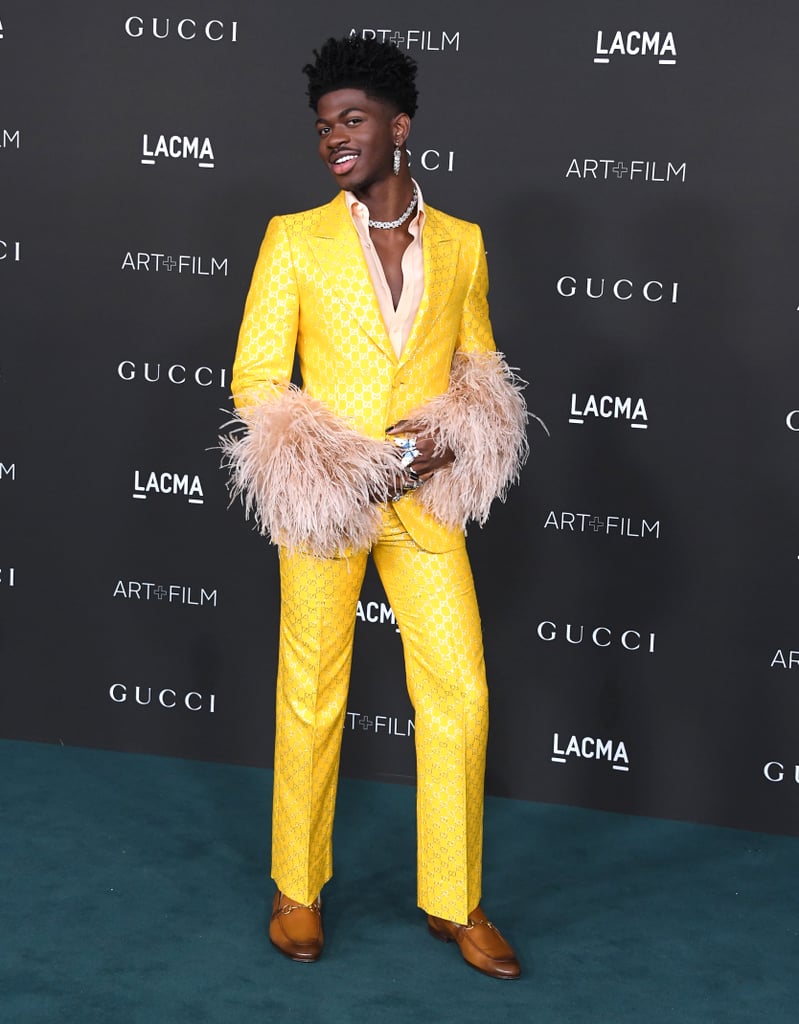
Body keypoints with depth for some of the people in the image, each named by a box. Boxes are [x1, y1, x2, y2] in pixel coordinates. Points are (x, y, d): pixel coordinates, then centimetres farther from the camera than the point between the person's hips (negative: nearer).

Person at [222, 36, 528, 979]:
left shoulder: (461, 244, 6)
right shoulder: (294, 239, -1)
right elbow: (255, 379, -2)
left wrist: (448, 444, -5)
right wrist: (334, 467, -13)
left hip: (426, 502, 2)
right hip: (321, 502, -2)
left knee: (461, 697, 2)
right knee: (312, 700, 6)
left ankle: (453, 903, 18)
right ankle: (298, 890, 25)